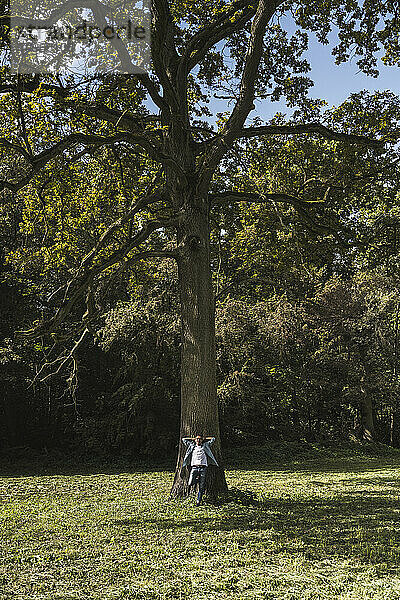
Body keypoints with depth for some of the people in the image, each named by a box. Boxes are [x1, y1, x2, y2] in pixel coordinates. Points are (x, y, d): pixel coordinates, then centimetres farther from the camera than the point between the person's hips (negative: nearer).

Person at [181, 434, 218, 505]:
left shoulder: (205, 446, 18)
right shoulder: (192, 446, 18)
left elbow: (213, 439, 25)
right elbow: (183, 439, 25)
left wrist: (204, 439, 26)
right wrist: (193, 439, 26)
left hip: (203, 468, 0)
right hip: (194, 467, 0)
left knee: (201, 487, -3)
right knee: (190, 484, -15)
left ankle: (198, 501, 7)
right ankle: (197, 480, 14)